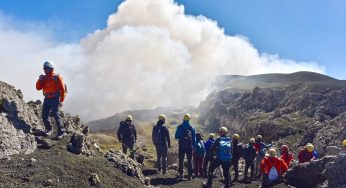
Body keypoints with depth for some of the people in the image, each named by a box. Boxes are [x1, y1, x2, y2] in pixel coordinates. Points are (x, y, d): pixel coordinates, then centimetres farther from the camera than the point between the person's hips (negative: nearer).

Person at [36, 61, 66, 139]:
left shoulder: (57, 77, -6)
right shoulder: (44, 78, 11)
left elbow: (62, 89, -9)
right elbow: (38, 88, 9)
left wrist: (61, 100, -13)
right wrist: (40, 80, -6)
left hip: (55, 99, -6)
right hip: (47, 99, 6)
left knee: (56, 115, -12)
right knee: (44, 116, 6)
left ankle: (61, 131, -4)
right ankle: (49, 129, 26)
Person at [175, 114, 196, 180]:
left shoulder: (180, 127, -5)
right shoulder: (191, 128, -1)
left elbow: (176, 137, 0)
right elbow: (194, 138, 2)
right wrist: (194, 146, 9)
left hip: (182, 146, -1)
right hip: (189, 146, 1)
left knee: (181, 160, 11)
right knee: (189, 161, 6)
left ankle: (181, 174, 12)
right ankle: (190, 175, 4)